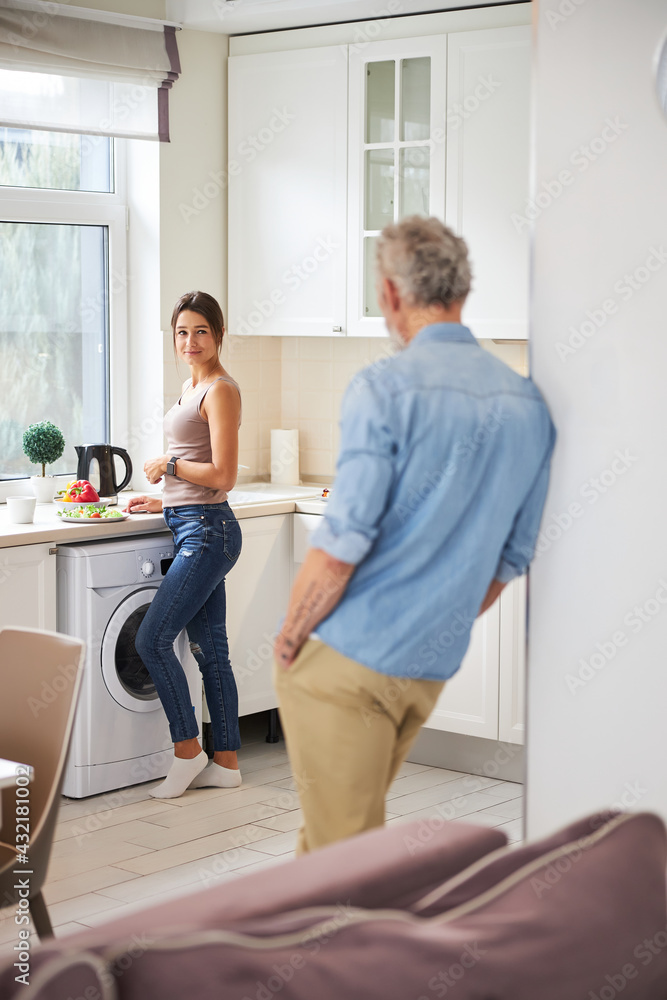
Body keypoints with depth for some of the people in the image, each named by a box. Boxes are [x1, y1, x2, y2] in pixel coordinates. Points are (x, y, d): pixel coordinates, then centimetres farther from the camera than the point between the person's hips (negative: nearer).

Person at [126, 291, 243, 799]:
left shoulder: (221, 390, -13)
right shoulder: (192, 386, 17)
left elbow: (221, 475, -19)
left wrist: (168, 464, -9)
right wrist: (166, 500, 16)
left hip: (206, 530, -10)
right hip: (192, 528, 10)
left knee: (153, 639, -9)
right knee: (210, 648, 11)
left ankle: (187, 749, 5)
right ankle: (225, 762, 16)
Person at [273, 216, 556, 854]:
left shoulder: (384, 389, -15)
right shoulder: (530, 406, 5)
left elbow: (340, 549, -20)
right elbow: (510, 560, 13)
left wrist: (289, 636, -5)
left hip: (346, 658, -7)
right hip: (434, 665, 7)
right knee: (352, 825, 23)